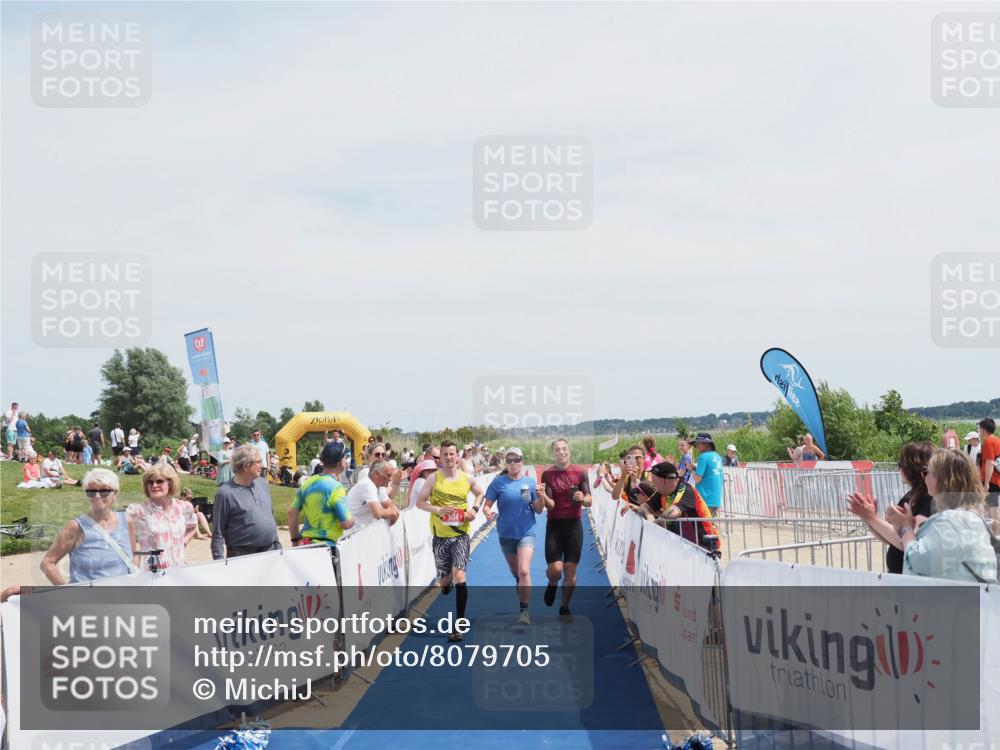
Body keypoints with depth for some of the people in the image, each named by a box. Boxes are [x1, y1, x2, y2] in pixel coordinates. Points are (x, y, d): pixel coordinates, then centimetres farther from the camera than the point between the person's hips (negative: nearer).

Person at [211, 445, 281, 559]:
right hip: (241, 554, -6)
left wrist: (277, 544, 15)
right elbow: (218, 532, -9)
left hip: (270, 550, 6)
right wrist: (219, 561, -12)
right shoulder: (225, 493, -11)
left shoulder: (263, 483, 9)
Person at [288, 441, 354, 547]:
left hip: (305, 542, 8)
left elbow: (292, 512, 14)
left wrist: (295, 540, 21)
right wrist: (352, 519, 8)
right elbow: (346, 524, -15)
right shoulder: (336, 488, -13)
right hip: (326, 545, -8)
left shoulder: (308, 483, 10)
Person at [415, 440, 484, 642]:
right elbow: (420, 502, -1)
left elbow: (479, 493, 21)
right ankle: (447, 584, 52)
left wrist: (475, 509, 2)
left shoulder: (466, 478, 3)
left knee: (459, 576, -15)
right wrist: (437, 509, -18)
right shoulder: (434, 478, -2)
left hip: (460, 534, -1)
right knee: (444, 580, 10)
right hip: (440, 535, 1)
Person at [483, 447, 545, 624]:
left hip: (526, 532, -1)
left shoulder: (529, 482, -1)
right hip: (506, 534, 1)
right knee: (515, 571, 18)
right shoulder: (498, 482, -5)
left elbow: (538, 510, 3)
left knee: (524, 571, -19)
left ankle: (524, 610, -12)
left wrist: (541, 496, -16)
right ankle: (521, 584, 50)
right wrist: (488, 512, -26)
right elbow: (487, 505, -4)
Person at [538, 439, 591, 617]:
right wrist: (542, 496, -29)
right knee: (555, 568, -9)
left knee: (570, 569, 1)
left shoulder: (580, 472, 0)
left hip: (574, 524, 1)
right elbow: (550, 505, -8)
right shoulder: (547, 474, -3)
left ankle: (565, 607, 16)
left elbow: (589, 502, 0)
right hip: (554, 524, -1)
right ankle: (552, 586, 27)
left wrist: (583, 498, -23)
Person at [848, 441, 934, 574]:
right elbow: (889, 538, 13)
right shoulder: (910, 497, 9)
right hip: (896, 574, 8)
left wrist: (873, 518, -20)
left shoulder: (932, 503, -17)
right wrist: (867, 517, -2)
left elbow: (906, 543, -25)